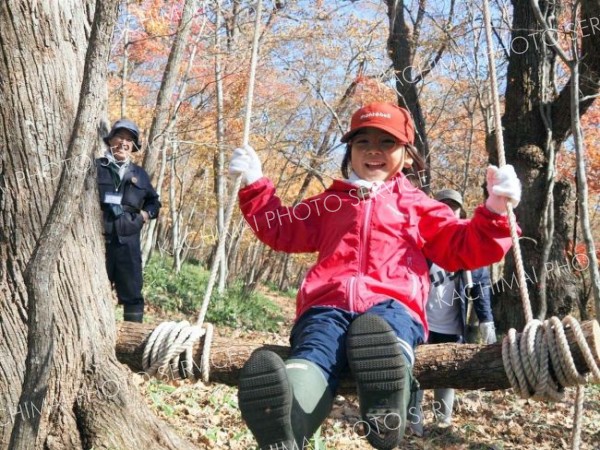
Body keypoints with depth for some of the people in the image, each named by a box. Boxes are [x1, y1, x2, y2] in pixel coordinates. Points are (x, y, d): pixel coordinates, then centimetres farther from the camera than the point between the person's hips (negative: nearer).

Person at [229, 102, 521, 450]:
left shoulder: (418, 205, 30)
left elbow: (464, 248, 23)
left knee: (384, 338, -40)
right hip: (328, 305, 0)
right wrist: (255, 184, 32)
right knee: (315, 353, -36)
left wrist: (495, 212, 6)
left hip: (391, 304, 0)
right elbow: (282, 229, 41)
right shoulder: (331, 203, 36)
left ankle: (387, 413, -67)